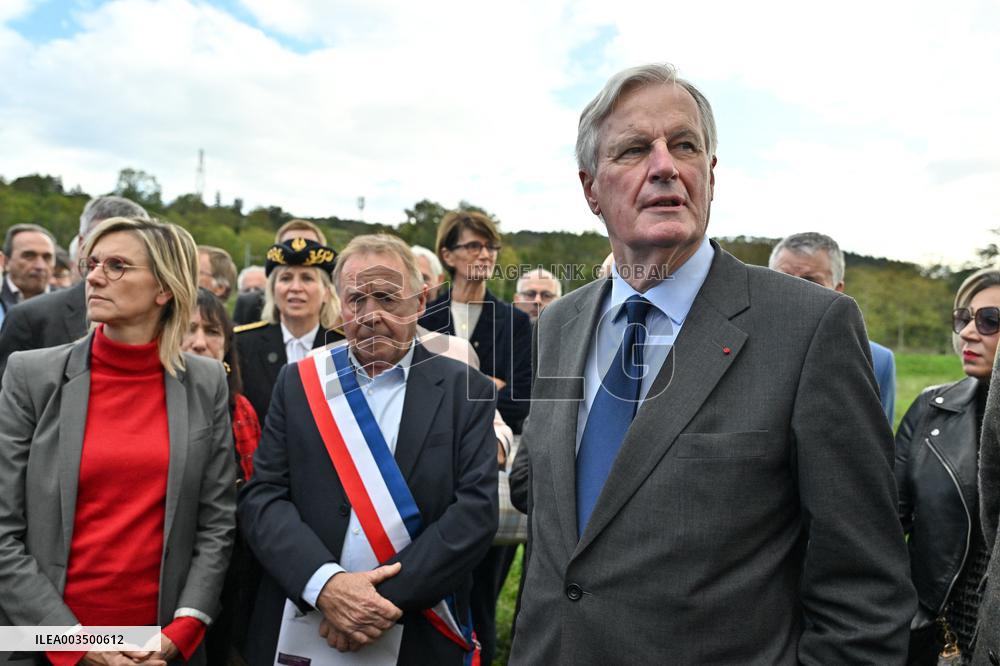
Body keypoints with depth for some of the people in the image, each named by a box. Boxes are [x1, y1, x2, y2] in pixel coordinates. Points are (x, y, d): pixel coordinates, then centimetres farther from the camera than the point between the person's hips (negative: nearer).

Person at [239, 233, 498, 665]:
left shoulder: (464, 390, -5)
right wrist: (324, 584, -19)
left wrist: (388, 596, -19)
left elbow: (477, 509, -11)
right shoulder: (298, 382, 1)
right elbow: (261, 497, -4)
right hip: (302, 630, 2)